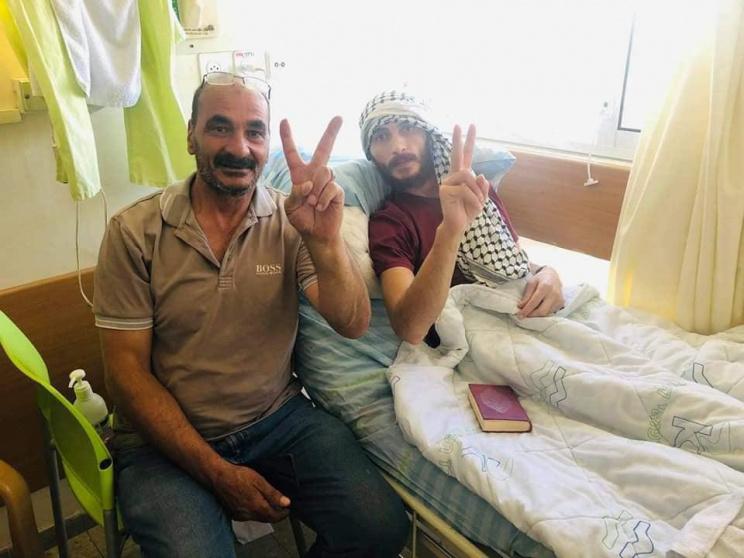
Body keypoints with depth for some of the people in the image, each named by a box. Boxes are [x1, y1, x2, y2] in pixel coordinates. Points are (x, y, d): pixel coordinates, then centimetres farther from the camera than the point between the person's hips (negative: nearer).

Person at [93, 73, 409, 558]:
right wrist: (219, 473, -13)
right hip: (168, 437, -1)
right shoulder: (135, 232, -8)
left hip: (279, 418, 2)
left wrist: (325, 242, -33)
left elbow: (353, 325, -12)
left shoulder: (290, 221, -3)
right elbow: (127, 371, -7)